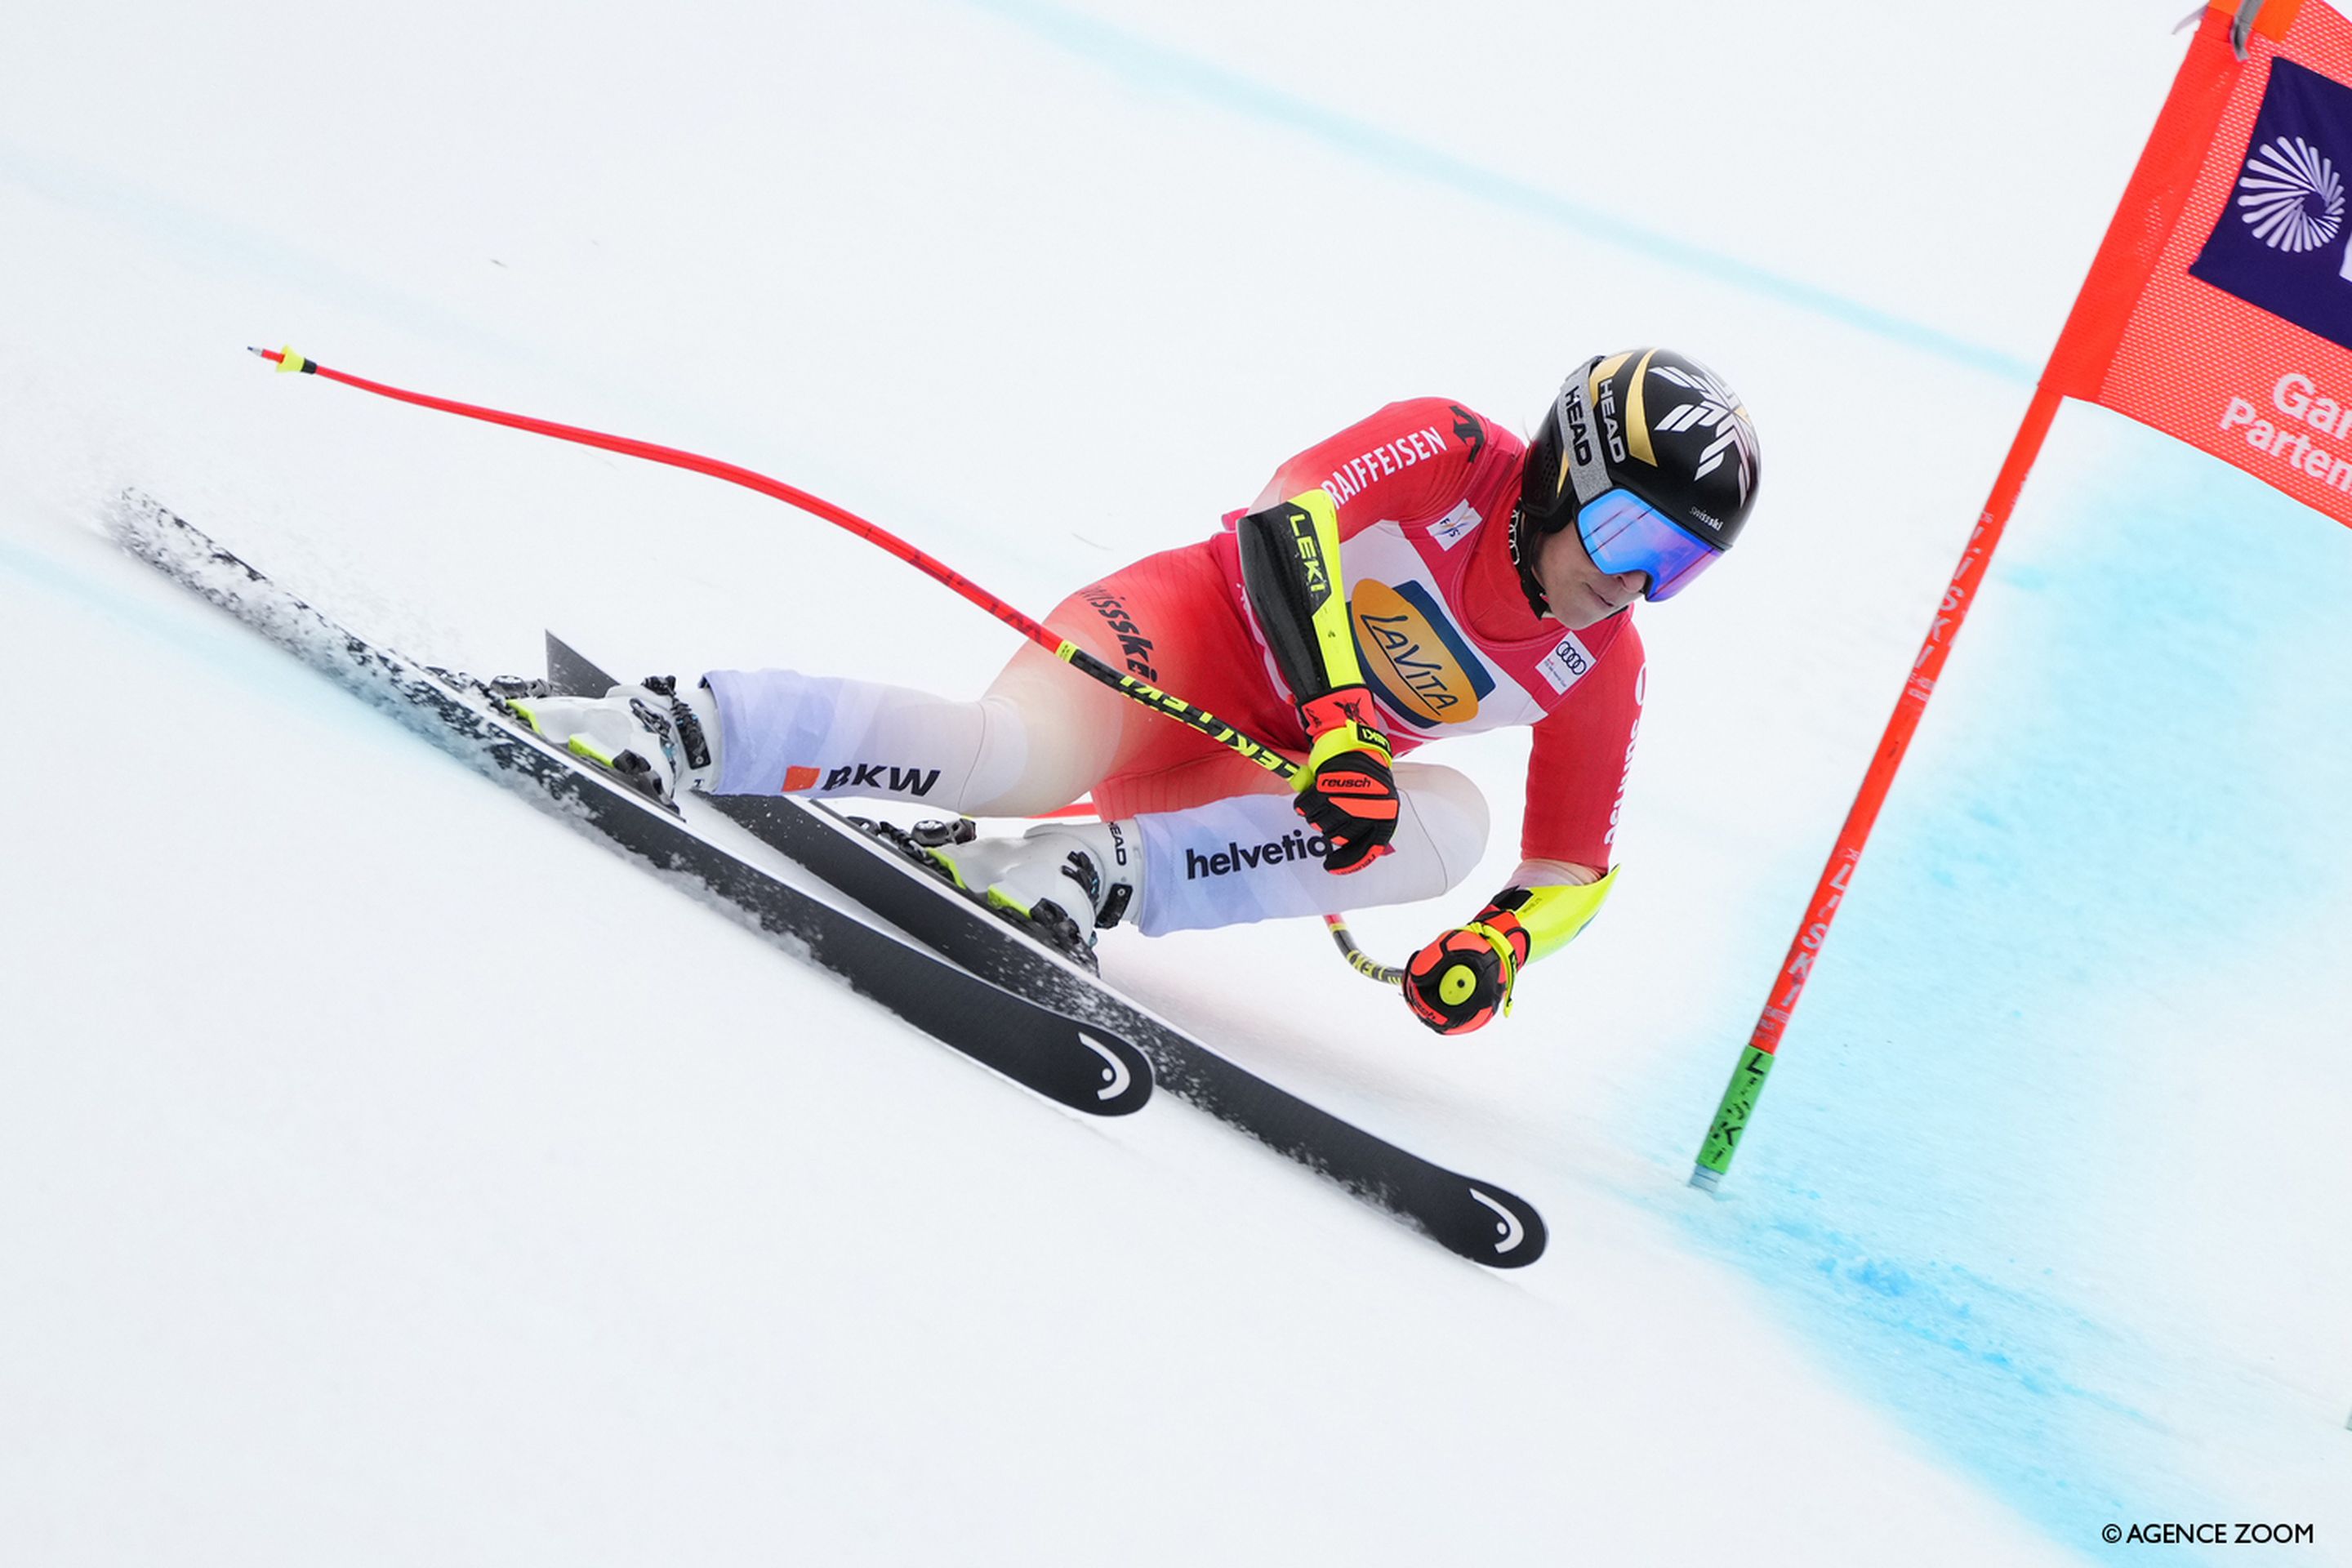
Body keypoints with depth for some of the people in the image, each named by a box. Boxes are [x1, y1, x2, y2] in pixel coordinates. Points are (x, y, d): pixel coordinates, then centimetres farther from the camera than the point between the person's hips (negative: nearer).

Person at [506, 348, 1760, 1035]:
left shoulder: (1598, 672, 3)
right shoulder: (1450, 454, -10)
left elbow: (1574, 864, 7)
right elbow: (1301, 513, -24)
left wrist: (1503, 942, -15)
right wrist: (1341, 710, -36)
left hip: (1261, 773, 6)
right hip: (1193, 627, -5)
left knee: (1452, 823, -25)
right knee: (1019, 759, -37)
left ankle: (1114, 875, -31)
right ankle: (689, 727, -31)